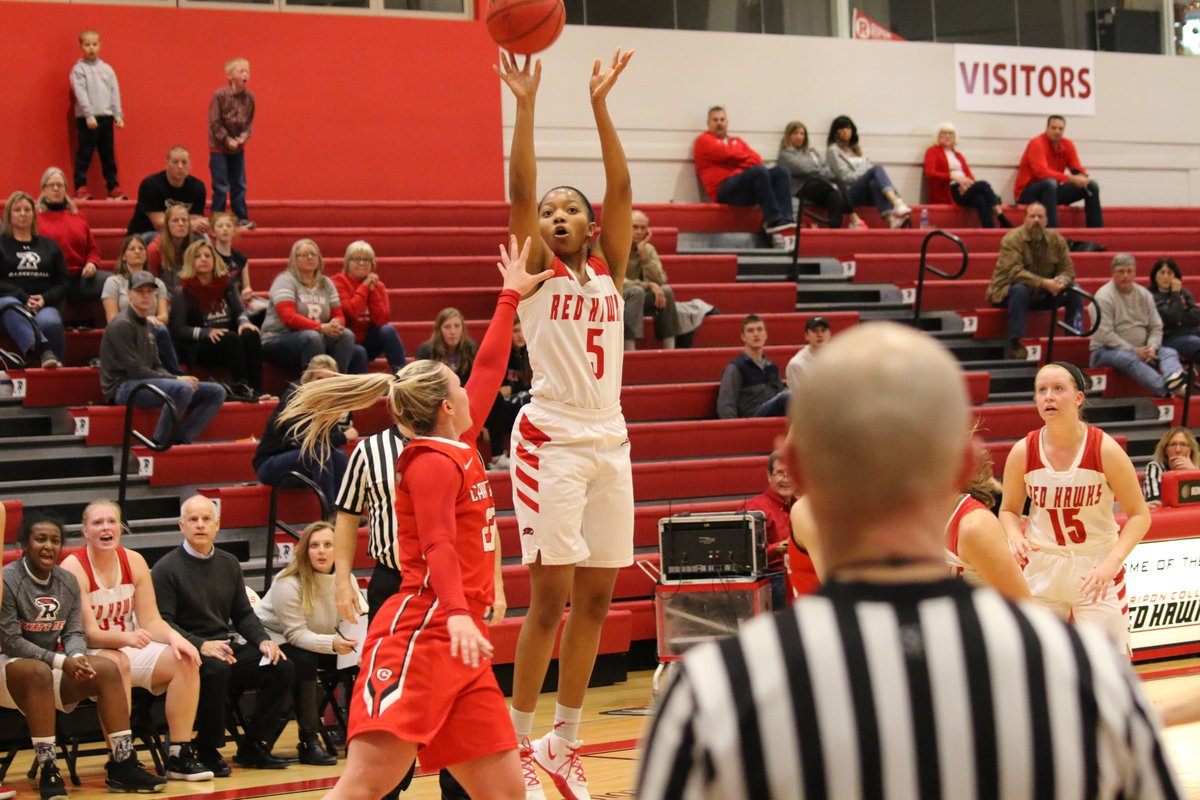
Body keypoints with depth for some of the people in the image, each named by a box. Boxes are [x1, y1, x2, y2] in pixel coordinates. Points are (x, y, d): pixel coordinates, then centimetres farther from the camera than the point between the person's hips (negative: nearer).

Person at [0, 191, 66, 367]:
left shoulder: (49, 245, 24)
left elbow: (62, 283, 16)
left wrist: (44, 299, -5)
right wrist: (24, 298, -12)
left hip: (44, 305, 2)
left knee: (51, 323, -37)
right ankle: (44, 351, -64)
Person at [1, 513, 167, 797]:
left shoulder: (68, 581, 6)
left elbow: (74, 632, 4)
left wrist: (76, 657, -22)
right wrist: (60, 661, -27)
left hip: (51, 666, 6)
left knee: (107, 669, -17)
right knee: (39, 672, -39)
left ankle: (122, 765, -18)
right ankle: (47, 771, -35)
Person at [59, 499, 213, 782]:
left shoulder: (134, 561, 3)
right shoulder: (73, 568, -13)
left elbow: (151, 621, 2)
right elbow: (89, 633, -18)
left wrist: (174, 637, -20)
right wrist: (125, 637, -37)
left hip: (130, 650, 6)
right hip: (89, 657, -6)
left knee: (186, 660, -17)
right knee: (117, 663, -38)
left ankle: (180, 755, -14)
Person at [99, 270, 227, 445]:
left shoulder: (146, 325, 19)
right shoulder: (121, 325, -10)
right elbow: (136, 371, -16)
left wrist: (179, 378, -4)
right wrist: (176, 379, -15)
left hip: (147, 384, 9)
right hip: (124, 387, -9)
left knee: (216, 392, 0)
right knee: (182, 389, -36)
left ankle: (181, 441, -11)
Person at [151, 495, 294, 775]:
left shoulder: (229, 564, 17)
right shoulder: (166, 569, -4)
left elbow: (243, 614, 21)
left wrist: (263, 640, 1)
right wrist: (201, 645, -27)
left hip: (225, 647, 7)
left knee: (281, 667, -13)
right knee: (216, 669, -38)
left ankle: (253, 747, -2)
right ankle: (208, 752, -19)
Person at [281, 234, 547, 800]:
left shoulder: (460, 449, 17)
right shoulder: (431, 461, -7)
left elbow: (489, 368, 29)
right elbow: (438, 546, -21)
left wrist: (511, 298, 37)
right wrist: (458, 614, -36)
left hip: (458, 648, 9)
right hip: (418, 635, -9)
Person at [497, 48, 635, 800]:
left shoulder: (609, 270, 13)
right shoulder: (536, 272, 4)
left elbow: (621, 187, 1)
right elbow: (520, 188, -10)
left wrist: (600, 104, -7)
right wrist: (526, 104, -17)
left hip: (609, 441, 5)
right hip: (552, 440, -5)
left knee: (596, 598, 6)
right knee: (551, 598, -7)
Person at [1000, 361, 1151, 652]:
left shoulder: (1105, 449, -14)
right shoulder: (1023, 452, -8)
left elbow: (1139, 515, -9)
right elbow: (1009, 510, 7)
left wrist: (1112, 562, -24)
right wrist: (1016, 537, -16)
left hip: (1097, 569, -2)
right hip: (1041, 567, 2)